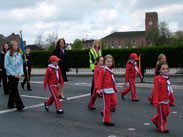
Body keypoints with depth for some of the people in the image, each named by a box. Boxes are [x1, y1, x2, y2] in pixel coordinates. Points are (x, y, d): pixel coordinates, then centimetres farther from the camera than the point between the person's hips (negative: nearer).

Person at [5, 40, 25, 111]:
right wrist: (13, 74, -13)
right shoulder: (8, 55, -8)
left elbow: (21, 64, 9)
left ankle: (10, 105, 25)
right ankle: (20, 106, -6)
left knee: (13, 90, 13)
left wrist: (20, 73, -4)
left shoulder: (18, 54, 7)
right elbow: (6, 66, -9)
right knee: (15, 90, -6)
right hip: (11, 75, -5)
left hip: (17, 75, 5)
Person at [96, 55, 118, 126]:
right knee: (107, 105, -2)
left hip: (111, 90, 8)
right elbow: (99, 80, -16)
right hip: (105, 90, -8)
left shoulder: (111, 70, 13)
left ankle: (104, 112, 26)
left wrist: (115, 89, 25)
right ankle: (106, 121, 8)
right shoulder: (103, 70, -9)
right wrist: (98, 89, -25)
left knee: (114, 102, 7)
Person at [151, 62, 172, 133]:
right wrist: (155, 102, -20)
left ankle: (155, 120, 34)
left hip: (166, 100, 8)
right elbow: (156, 91, -19)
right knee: (162, 114, 5)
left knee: (167, 112, 16)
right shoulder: (158, 79, -18)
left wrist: (168, 98, 18)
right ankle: (162, 128, 21)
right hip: (161, 100, -8)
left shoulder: (166, 78, 7)